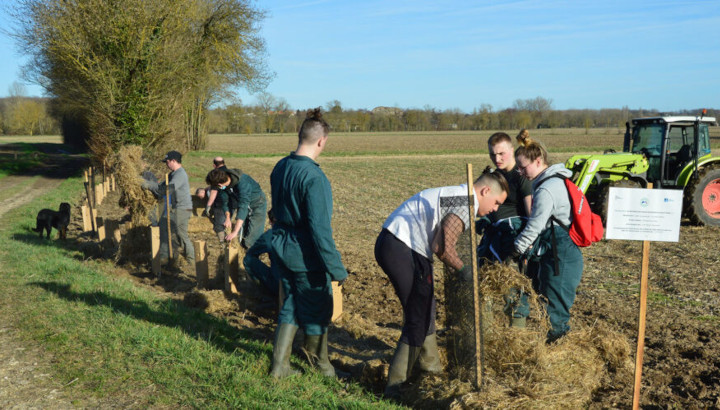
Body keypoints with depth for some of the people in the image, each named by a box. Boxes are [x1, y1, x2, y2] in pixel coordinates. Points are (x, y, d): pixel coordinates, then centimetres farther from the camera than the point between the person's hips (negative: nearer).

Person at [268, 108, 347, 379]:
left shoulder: (280, 168, 2)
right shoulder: (314, 178, -24)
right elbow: (320, 229, -25)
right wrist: (336, 269, -19)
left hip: (281, 252, 7)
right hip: (306, 257, -7)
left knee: (290, 307, 20)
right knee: (316, 312, 12)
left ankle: (279, 365, 23)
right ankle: (320, 365, 30)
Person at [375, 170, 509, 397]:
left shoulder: (457, 196, 19)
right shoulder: (466, 204, -12)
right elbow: (442, 246, -22)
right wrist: (462, 269, -7)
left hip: (392, 245, 10)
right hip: (400, 250, -10)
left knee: (424, 311, 21)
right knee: (419, 319, -4)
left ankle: (431, 366, 35)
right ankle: (396, 385, 1)